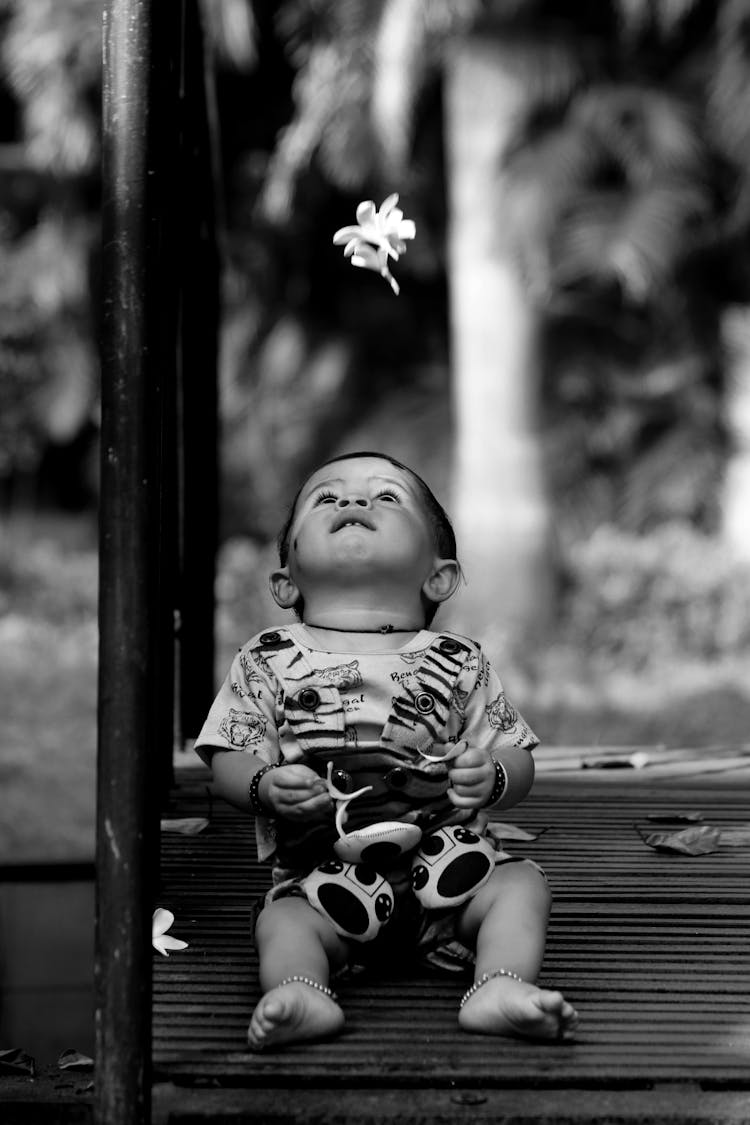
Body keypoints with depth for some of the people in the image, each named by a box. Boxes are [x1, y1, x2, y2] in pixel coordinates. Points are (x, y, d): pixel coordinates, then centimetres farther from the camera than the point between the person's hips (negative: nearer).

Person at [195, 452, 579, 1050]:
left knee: (521, 884, -21)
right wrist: (265, 786, -18)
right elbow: (229, 760, 5)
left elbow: (517, 759, 8)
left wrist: (493, 776, -15)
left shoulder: (458, 663, 9)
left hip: (445, 849, 1)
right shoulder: (269, 662, 8)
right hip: (325, 865, -1)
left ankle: (501, 985, -35)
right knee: (283, 920, -27)